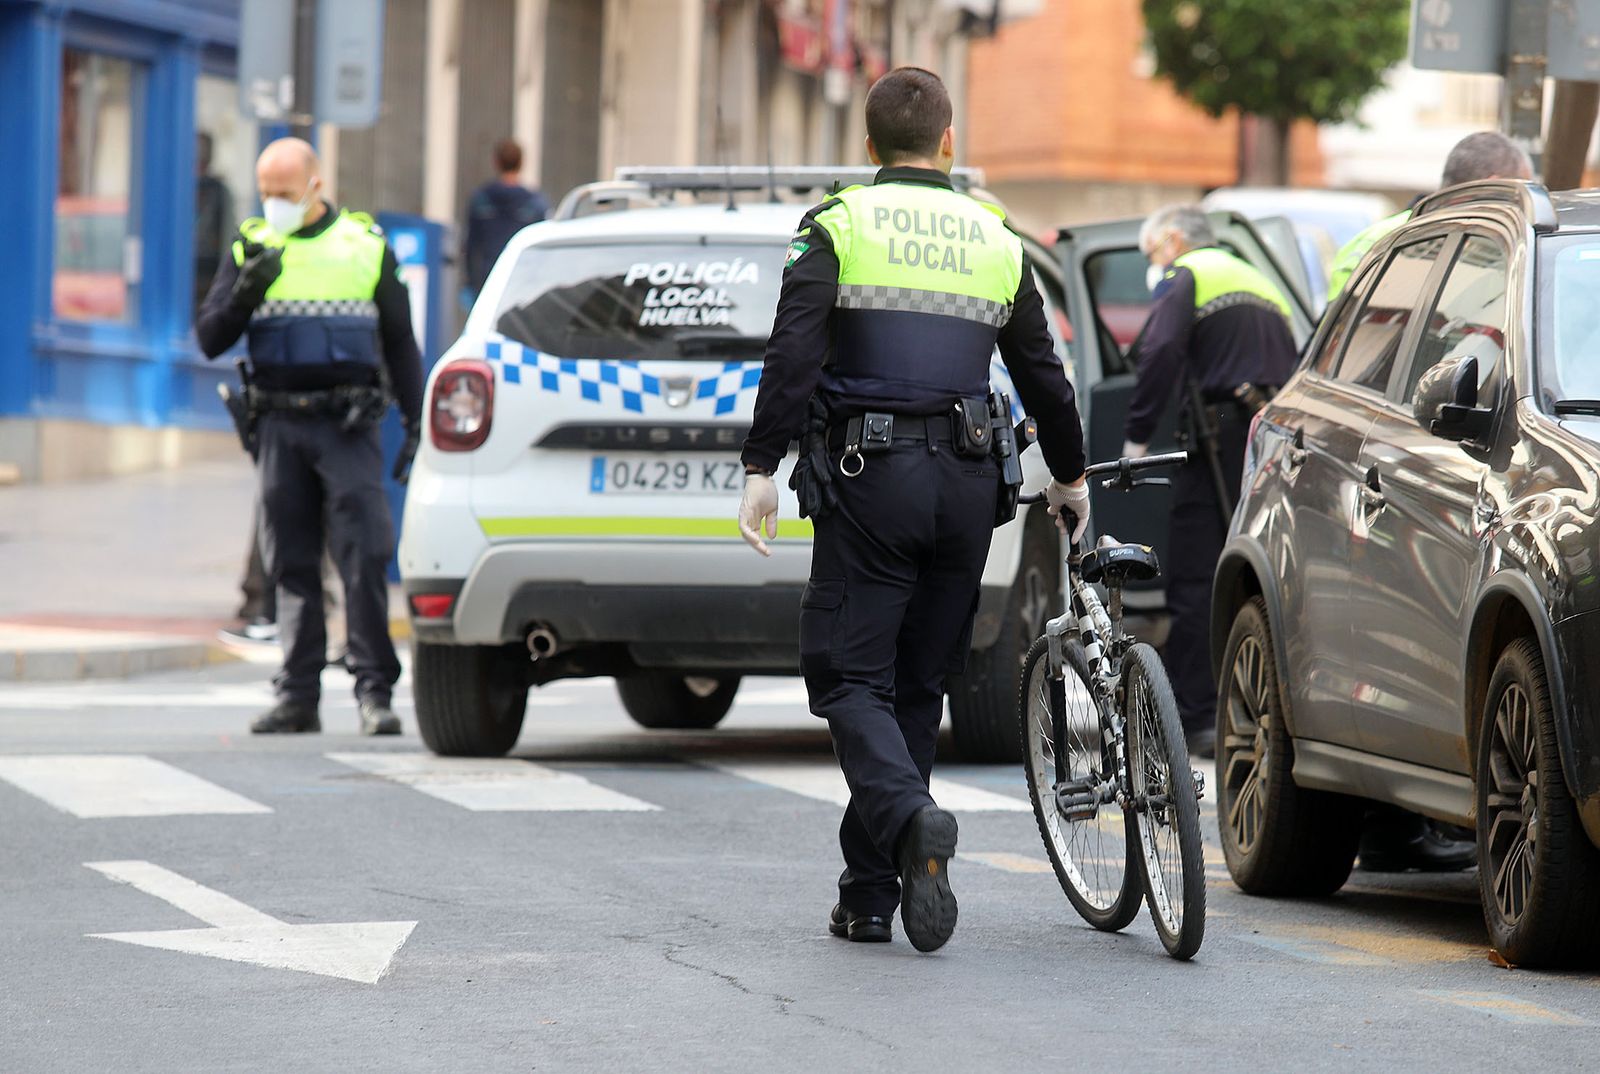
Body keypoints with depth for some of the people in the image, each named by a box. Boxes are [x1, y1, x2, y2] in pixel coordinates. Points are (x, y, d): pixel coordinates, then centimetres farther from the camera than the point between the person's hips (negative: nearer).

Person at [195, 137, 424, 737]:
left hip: (348, 425, -2)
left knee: (364, 556, -11)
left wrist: (415, 421, 6)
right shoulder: (250, 249, 11)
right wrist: (247, 291, -12)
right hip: (280, 426, 2)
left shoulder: (366, 245, 8)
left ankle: (374, 691, -10)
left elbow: (400, 343, 13)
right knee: (292, 567, 4)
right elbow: (209, 339, 6)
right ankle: (298, 697, 7)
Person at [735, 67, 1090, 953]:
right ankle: (869, 894, 12)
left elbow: (793, 357, -12)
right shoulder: (995, 240, 12)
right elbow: (1042, 374, 17)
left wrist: (762, 467, -10)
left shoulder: (839, 228, 0)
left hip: (869, 479, -4)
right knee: (918, 684, 11)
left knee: (850, 677, -1)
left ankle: (911, 820, -29)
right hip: (965, 481, 4)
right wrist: (1069, 475, 31)